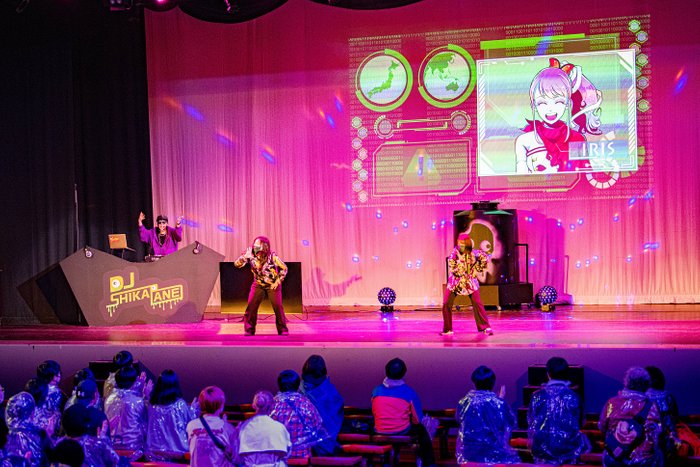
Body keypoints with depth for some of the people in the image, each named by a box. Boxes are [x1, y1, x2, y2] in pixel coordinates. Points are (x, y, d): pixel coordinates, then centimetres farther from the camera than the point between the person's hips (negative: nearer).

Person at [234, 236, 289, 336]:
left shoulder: (272, 256, -15)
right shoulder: (251, 255, -10)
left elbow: (284, 268, -7)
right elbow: (237, 264, -13)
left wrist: (277, 282, -10)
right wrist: (245, 257, -31)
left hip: (272, 285, -2)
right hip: (258, 284, 2)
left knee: (278, 306, -11)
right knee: (251, 306, -9)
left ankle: (283, 330, 2)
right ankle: (249, 330, 1)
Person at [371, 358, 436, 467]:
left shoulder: (376, 390, -2)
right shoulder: (409, 392, -10)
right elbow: (417, 420, -3)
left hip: (380, 431, 3)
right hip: (402, 432, -3)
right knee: (422, 428, 26)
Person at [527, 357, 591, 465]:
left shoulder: (537, 396, -5)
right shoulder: (574, 398, -6)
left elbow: (530, 423, 8)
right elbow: (580, 424, 10)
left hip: (541, 454, 1)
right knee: (583, 438, 27)